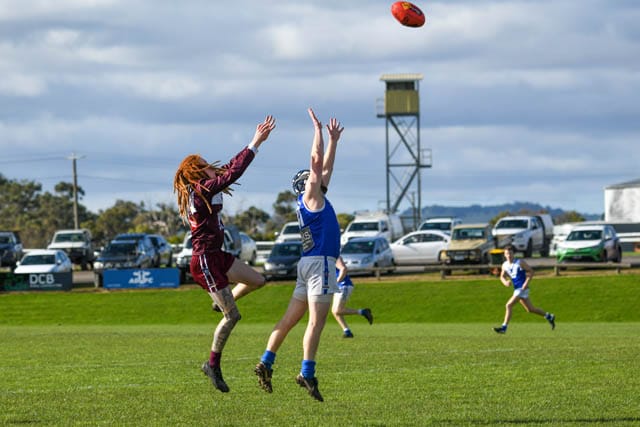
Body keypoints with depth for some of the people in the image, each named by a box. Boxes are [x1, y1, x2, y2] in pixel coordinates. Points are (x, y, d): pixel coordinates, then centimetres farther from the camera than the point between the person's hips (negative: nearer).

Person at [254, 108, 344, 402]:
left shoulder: (316, 199, 18)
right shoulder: (311, 198, -4)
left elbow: (326, 167, 28)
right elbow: (317, 161, -10)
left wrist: (333, 140, 30)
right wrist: (318, 130, -5)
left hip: (310, 264, 9)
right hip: (320, 263, -9)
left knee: (290, 319, 7)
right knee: (316, 322, -13)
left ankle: (266, 364, 4)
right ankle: (307, 374, -19)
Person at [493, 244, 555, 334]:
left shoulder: (520, 263, -12)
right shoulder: (505, 265, 6)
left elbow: (531, 271, -8)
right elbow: (502, 276, 18)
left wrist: (526, 282, -18)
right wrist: (505, 282, -5)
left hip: (522, 289, -8)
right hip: (516, 289, 8)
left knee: (509, 305, -17)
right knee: (530, 309, 17)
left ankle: (504, 327, -15)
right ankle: (549, 316, 34)